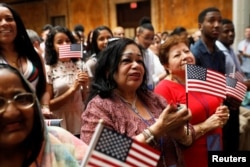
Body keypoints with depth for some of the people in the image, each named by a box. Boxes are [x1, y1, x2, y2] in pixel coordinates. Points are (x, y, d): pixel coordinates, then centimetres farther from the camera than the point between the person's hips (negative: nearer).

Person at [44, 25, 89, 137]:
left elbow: (85, 99, 7)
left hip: (81, 125, 3)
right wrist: (72, 89, -18)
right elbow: (48, 105, -10)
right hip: (60, 128, -3)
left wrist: (85, 86, -13)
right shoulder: (48, 69, -9)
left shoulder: (80, 65, 1)